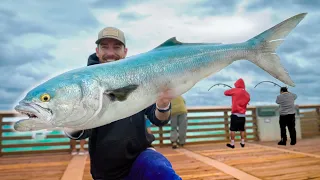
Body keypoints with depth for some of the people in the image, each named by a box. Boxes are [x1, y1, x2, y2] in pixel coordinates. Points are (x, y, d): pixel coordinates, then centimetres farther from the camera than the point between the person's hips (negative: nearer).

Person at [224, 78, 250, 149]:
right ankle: (242, 143, 21)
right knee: (242, 129, 14)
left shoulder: (234, 90, -6)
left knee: (233, 129, 0)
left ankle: (232, 144, 1)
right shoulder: (246, 93, 6)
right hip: (243, 114, 4)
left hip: (235, 114, -4)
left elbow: (225, 92, 5)